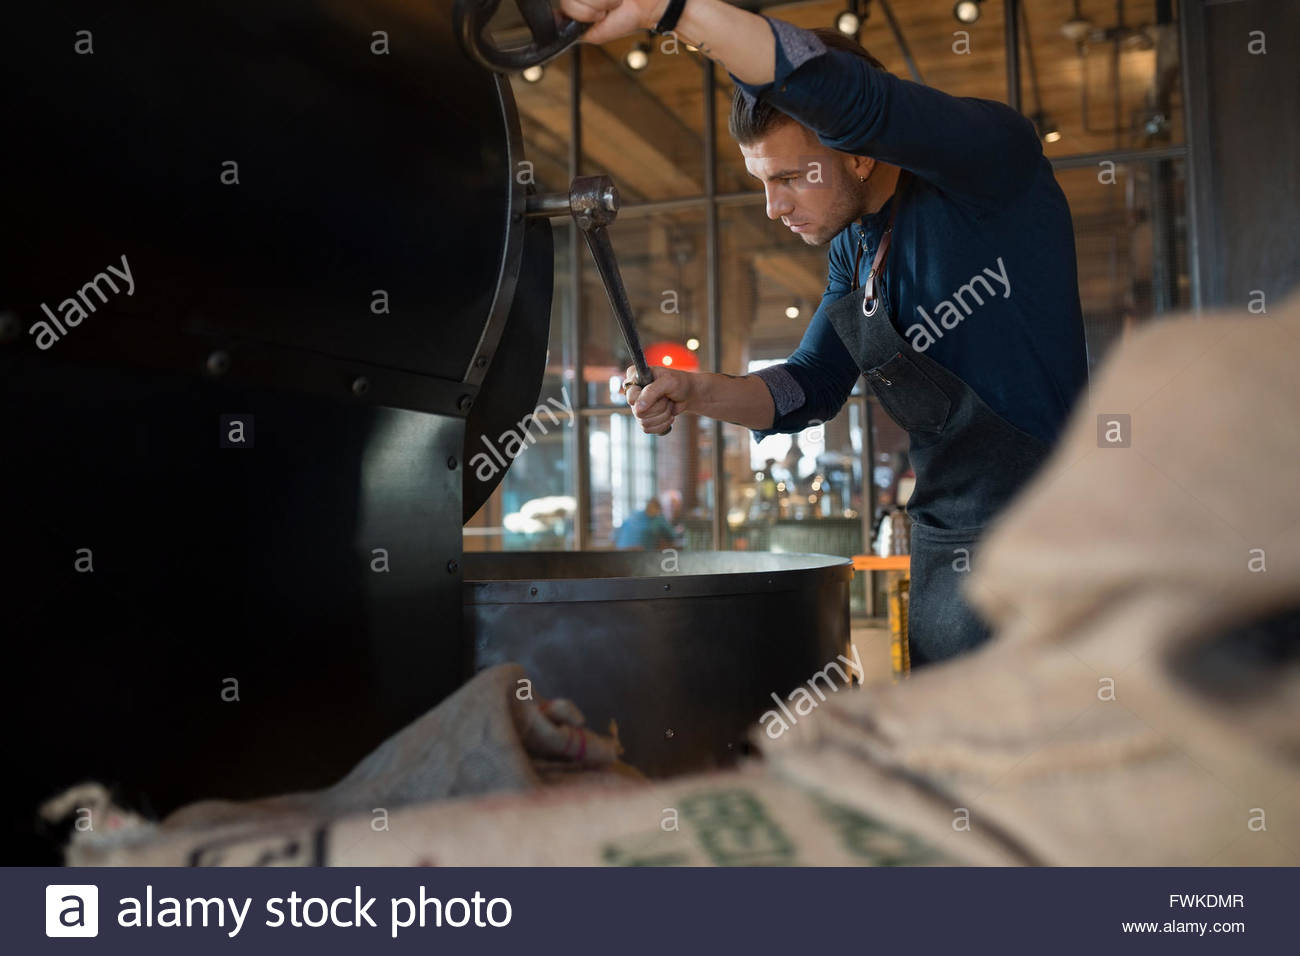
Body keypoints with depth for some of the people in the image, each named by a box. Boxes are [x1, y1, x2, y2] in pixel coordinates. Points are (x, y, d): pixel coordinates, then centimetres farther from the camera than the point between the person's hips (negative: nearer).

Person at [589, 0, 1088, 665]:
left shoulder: (993, 158, -12)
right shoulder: (854, 248, 11)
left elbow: (839, 92, -29)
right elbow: (815, 384, 18)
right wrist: (702, 393, -1)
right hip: (946, 556, 7)